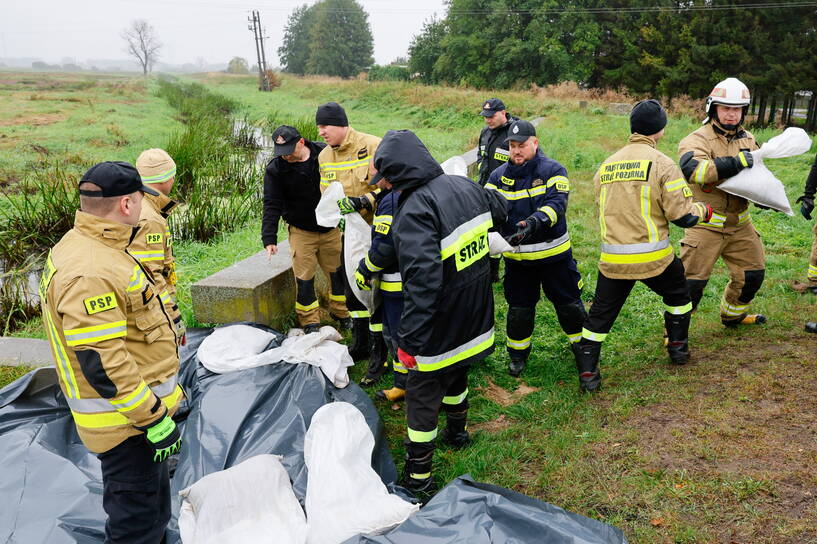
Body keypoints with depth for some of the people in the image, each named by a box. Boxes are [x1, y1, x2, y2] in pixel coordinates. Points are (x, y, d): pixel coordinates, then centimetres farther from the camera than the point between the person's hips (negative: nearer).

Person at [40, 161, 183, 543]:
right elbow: (102, 362, -29)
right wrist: (154, 418, -23)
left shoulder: (83, 247, 8)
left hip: (140, 406, 10)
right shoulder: (89, 274, -28)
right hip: (126, 422, -10)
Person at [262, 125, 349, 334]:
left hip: (331, 228, 2)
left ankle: (340, 312, 32)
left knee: (338, 272, 11)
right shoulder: (275, 169, -11)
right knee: (304, 278, 0)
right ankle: (310, 322, 16)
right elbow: (272, 205, -10)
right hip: (301, 232, -1)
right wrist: (269, 238, -17)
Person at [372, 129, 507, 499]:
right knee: (455, 373, 30)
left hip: (441, 326, -8)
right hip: (476, 318, 8)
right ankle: (457, 432, 53)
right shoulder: (464, 185, -2)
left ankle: (417, 478, 20)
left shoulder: (415, 210, -27)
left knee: (422, 394, 8)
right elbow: (499, 210, 20)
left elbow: (422, 280, -35)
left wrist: (409, 339, -29)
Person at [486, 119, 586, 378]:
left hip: (554, 252, -1)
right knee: (519, 308, 11)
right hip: (517, 257, 2)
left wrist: (534, 222, -40)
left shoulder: (553, 170, -8)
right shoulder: (499, 175, 1)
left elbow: (557, 204, -22)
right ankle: (518, 354, 31)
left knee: (568, 303, 12)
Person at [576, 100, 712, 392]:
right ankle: (678, 347, 39)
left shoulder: (606, 165, 9)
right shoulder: (662, 163, -7)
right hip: (653, 256, -3)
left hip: (612, 258, 3)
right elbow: (682, 215, -10)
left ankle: (587, 373, 9)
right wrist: (704, 211, 10)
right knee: (678, 294, 27)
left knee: (600, 314, 11)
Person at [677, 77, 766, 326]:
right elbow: (692, 169, -35)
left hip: (739, 223, 7)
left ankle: (733, 315, 43)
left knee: (753, 273, 19)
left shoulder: (748, 139, 9)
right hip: (705, 225, -7)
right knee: (692, 280, -7)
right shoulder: (698, 139, -14)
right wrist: (735, 163, -37)